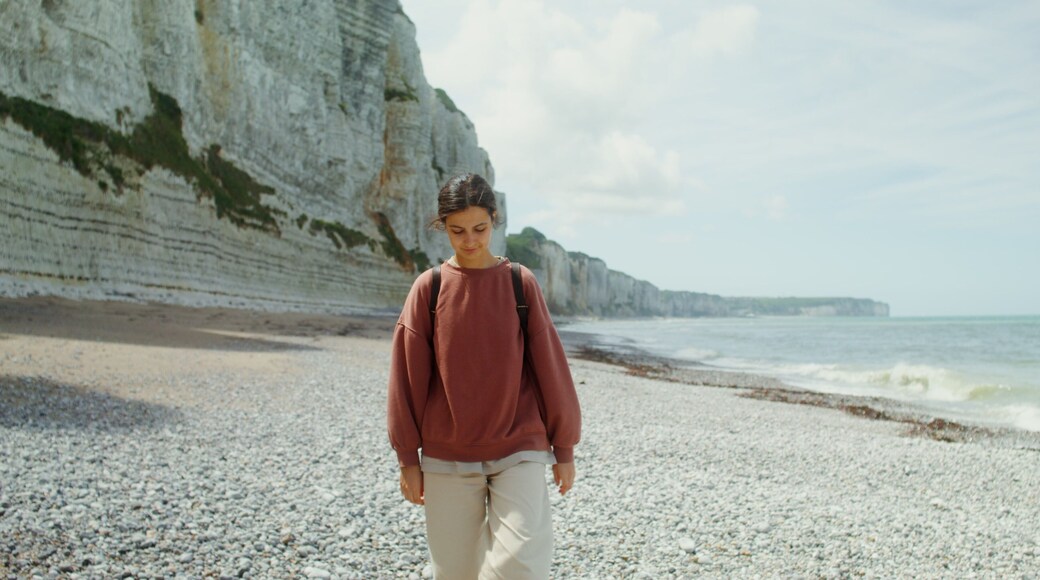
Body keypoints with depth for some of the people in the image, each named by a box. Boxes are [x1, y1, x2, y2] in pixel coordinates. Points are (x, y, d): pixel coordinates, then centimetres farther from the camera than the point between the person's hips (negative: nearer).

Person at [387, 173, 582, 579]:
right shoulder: (428, 288, 0)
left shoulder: (521, 283, -1)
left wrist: (564, 448, 5)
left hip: (519, 450, -1)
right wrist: (408, 458, 3)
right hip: (446, 458, 1)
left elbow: (549, 367, 2)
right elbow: (408, 378, 2)